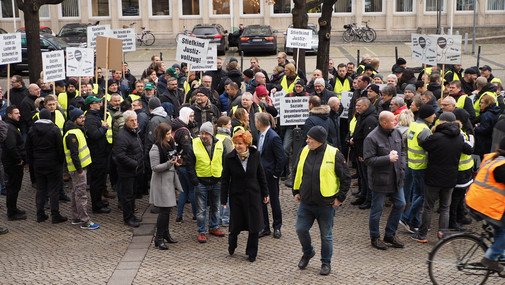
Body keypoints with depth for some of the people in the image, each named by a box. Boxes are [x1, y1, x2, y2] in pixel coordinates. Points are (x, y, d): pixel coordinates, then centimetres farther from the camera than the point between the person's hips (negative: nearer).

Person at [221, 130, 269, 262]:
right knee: (236, 225, 6)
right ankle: (232, 242, 38)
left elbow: (261, 175, 6)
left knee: (254, 226, 4)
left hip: (253, 195, 1)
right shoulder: (229, 158, -9)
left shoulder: (255, 155, -4)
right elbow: (225, 180, -3)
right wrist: (223, 200, -4)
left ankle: (252, 252, 21)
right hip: (236, 196, -1)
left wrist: (265, 193, 8)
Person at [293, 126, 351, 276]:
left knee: (326, 235, 7)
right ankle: (308, 252, 34)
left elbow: (346, 178, -6)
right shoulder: (304, 151, 2)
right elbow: (297, 173, 17)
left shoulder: (333, 154, -12)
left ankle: (326, 262, 25)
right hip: (305, 203, 4)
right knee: (301, 229, 7)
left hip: (326, 204, -4)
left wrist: (340, 198, -7)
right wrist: (296, 191, 13)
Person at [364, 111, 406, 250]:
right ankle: (375, 237, 23)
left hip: (396, 178, 7)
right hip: (380, 180, -7)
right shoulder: (372, 138, -17)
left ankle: (390, 234, 28)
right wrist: (388, 159, -23)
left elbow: (402, 151, 17)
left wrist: (402, 165, 3)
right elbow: (368, 159, -20)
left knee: (400, 204, 12)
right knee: (377, 209, 5)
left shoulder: (396, 133, 4)